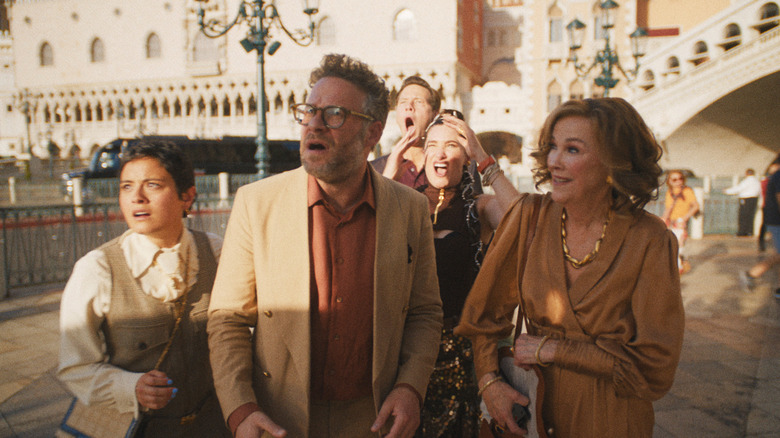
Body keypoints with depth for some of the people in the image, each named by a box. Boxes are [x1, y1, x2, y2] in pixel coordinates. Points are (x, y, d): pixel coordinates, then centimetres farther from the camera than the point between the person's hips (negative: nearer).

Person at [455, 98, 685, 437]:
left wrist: (552, 350, -16)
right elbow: (486, 310, -2)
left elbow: (655, 367, -15)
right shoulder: (529, 216, -11)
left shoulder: (650, 241, -17)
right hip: (530, 409, 2)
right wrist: (488, 380, -13)